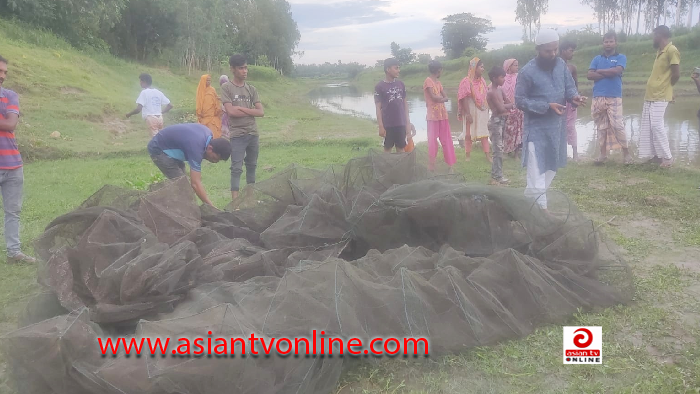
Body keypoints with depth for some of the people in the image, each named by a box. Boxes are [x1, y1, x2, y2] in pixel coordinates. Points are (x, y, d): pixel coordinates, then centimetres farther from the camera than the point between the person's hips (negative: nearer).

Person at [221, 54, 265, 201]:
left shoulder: (252, 89, 8)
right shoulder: (226, 87, -4)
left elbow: (261, 112, 0)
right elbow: (231, 112, -14)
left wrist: (241, 108, -10)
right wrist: (250, 111, -4)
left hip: (253, 134, 5)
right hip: (237, 135, -5)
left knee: (252, 166, 12)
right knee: (236, 168, -6)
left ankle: (250, 197, 23)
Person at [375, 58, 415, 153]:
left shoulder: (401, 84, 7)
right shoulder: (379, 86, -7)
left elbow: (405, 103, 12)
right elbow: (378, 108, -7)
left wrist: (408, 121, 9)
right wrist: (381, 126, -12)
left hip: (401, 123, 4)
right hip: (388, 124, -4)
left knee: (401, 148, 10)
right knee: (388, 148, 5)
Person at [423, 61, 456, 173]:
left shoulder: (438, 82, 15)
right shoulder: (428, 81, -8)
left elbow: (446, 97, 8)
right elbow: (434, 97, -16)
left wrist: (439, 99, -10)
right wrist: (443, 98, -1)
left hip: (443, 114, 7)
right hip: (433, 115, -7)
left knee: (446, 140, 6)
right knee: (432, 140, -1)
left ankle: (450, 165, 9)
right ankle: (431, 165, 8)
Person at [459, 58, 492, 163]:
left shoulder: (482, 80, 7)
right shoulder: (466, 82, -12)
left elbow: (486, 96, 9)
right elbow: (464, 99, -16)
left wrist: (487, 110, 9)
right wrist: (468, 114, -20)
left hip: (482, 111, 5)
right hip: (471, 111, -5)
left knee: (484, 133, 5)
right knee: (469, 134, 5)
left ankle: (488, 156, 7)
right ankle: (468, 156, 16)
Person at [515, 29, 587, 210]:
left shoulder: (561, 65, 1)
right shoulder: (528, 72, -16)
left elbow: (570, 87, 8)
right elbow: (520, 101, -15)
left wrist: (574, 97, -16)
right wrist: (547, 106, -23)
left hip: (557, 126, 7)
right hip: (536, 128, -7)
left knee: (550, 169, 17)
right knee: (537, 172, -8)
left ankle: (532, 203, 32)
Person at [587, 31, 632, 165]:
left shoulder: (621, 57, 6)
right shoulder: (597, 59, 13)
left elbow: (617, 71, -13)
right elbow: (590, 75, 0)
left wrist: (600, 71, -3)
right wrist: (609, 74, -6)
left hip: (614, 98, -3)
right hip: (598, 97, 3)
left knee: (618, 125, -8)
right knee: (601, 127, 7)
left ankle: (626, 153, 1)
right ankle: (603, 153, 14)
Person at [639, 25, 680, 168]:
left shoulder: (672, 50, -12)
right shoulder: (660, 51, 16)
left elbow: (676, 74, -16)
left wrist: (666, 87, -1)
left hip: (660, 96, -10)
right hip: (650, 95, 10)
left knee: (656, 126, -11)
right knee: (647, 127, 9)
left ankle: (667, 157, -2)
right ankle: (651, 155, 15)